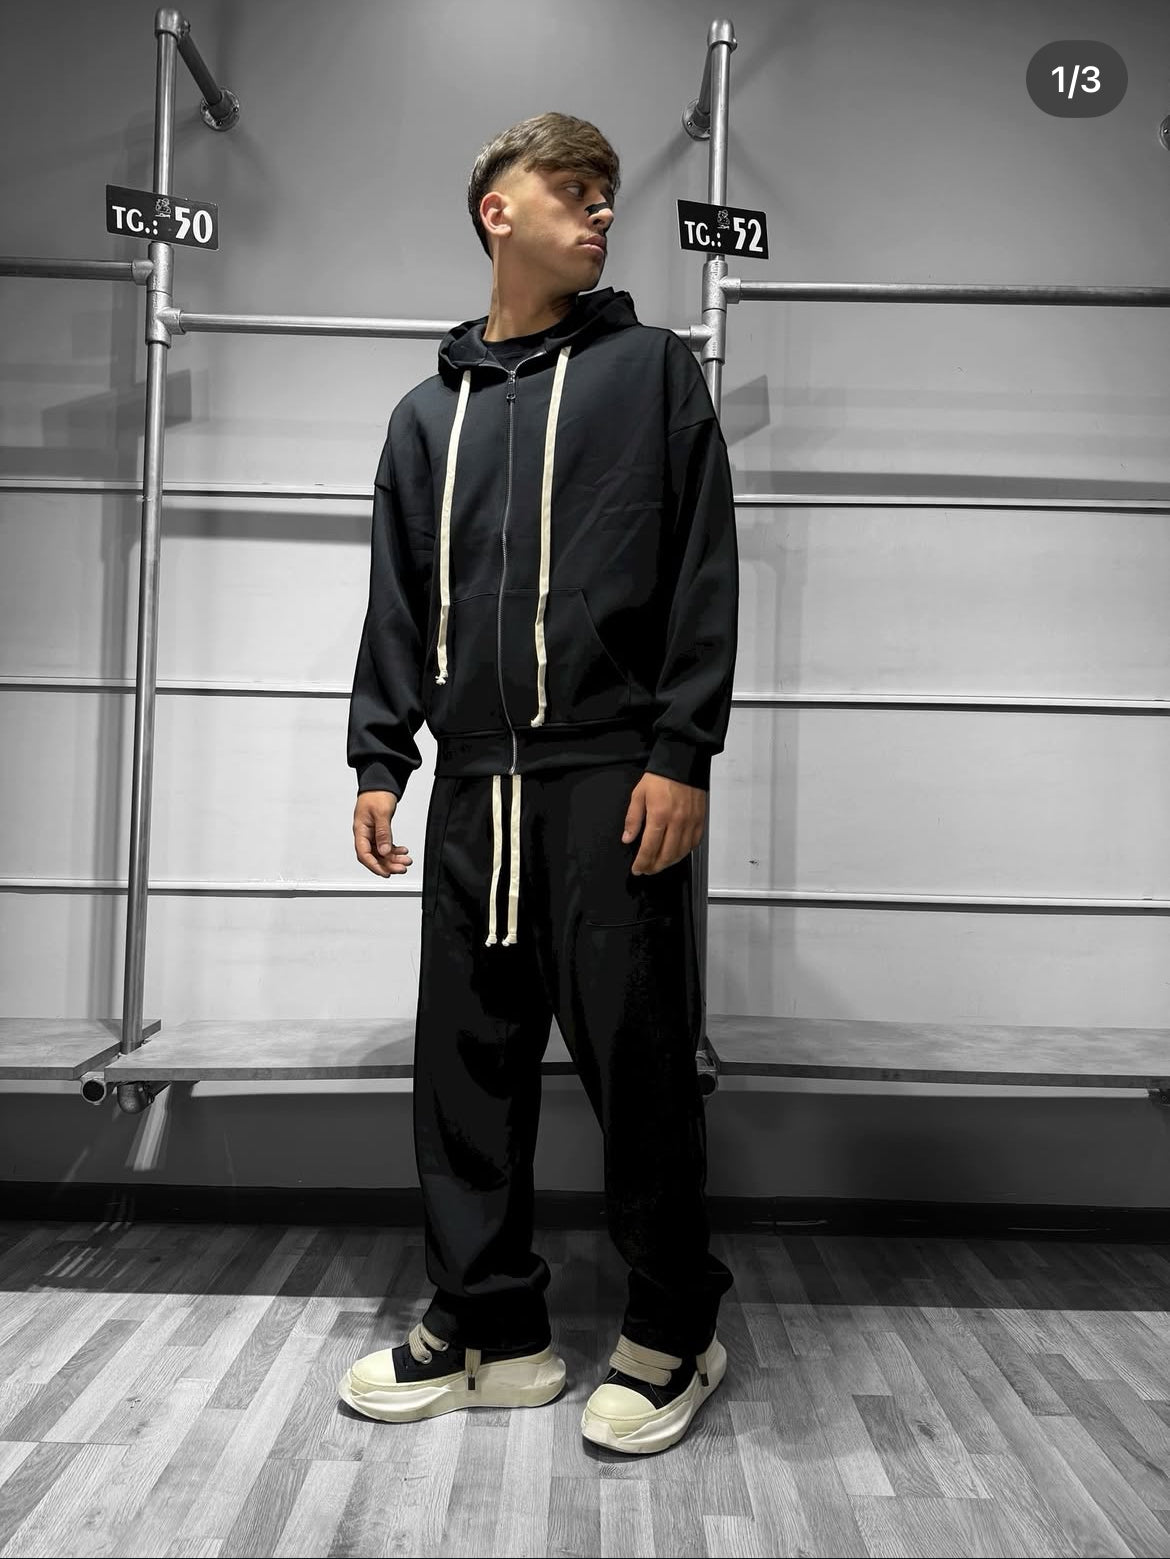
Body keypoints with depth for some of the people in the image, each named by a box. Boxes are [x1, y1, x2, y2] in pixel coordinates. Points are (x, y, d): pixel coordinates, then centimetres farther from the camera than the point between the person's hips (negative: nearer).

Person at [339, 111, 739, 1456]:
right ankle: (489, 1329, 22)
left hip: (612, 773, -4)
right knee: (469, 1059, 7)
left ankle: (675, 1331, 18)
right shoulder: (429, 413, 20)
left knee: (637, 1055, -1)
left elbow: (705, 572, -1)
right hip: (473, 783, 5)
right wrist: (381, 759, 7)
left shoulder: (651, 371, 8)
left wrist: (681, 753, -10)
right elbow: (399, 601, 17)